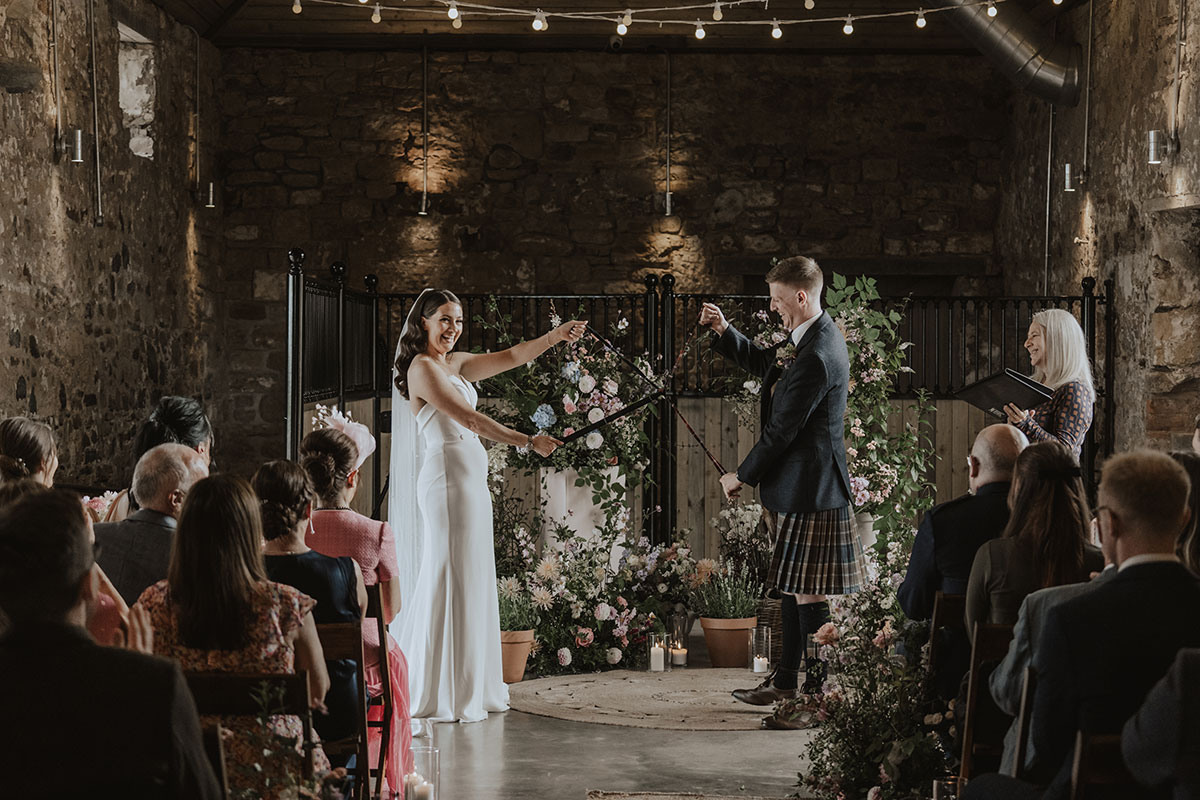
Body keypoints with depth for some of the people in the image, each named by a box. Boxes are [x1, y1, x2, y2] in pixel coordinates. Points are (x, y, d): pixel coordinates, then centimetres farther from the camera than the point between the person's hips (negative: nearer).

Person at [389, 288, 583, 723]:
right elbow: (467, 418, -18)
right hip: (449, 475, -9)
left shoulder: (455, 363, 17)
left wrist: (555, 336, 1)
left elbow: (510, 357, 14)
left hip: (471, 479, 9)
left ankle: (471, 689, 18)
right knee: (451, 580, -6)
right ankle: (442, 694, -1)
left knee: (471, 583, 12)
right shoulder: (422, 367, -9)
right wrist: (527, 440, -22)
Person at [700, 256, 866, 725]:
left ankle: (817, 697, -1)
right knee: (792, 585, 18)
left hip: (808, 488, -11)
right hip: (799, 486, 11)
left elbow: (781, 431, -19)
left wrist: (741, 477, -7)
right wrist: (724, 331, 14)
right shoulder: (810, 337, 10)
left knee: (807, 594, -6)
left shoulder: (816, 358, -23)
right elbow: (764, 365, 28)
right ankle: (786, 682, 28)